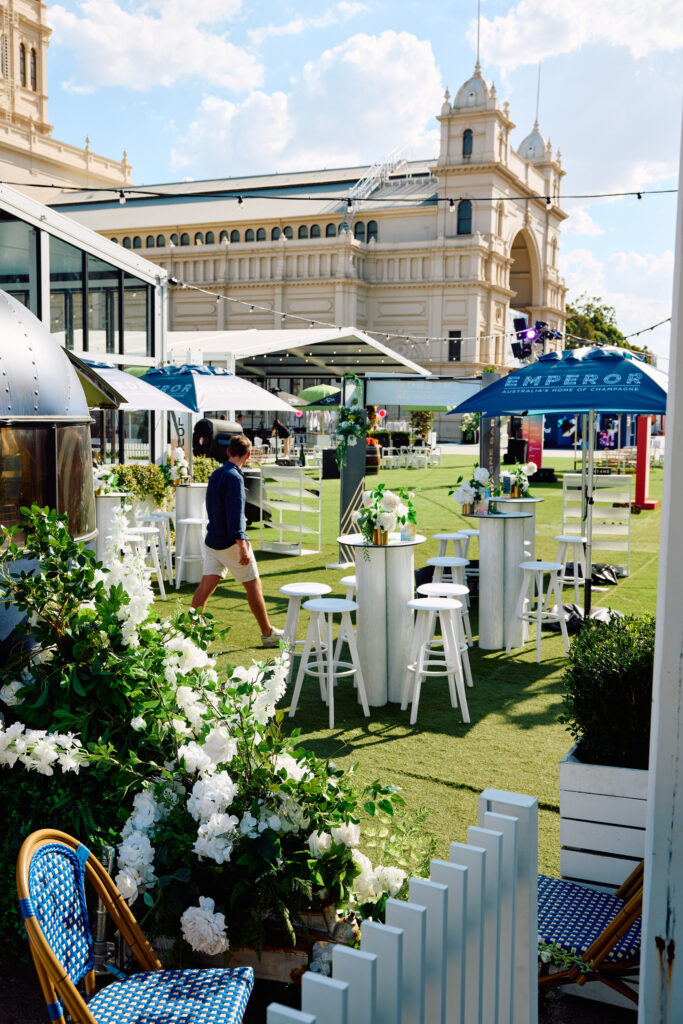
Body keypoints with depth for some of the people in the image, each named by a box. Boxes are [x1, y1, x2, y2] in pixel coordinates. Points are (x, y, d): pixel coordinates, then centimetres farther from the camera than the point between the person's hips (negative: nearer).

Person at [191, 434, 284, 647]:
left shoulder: (215, 474, 10)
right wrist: (242, 546, -29)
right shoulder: (234, 477, -16)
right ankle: (268, 633, 15)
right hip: (231, 542, -8)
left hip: (212, 540, 8)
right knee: (253, 586, 5)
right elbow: (235, 513, -24)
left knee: (206, 586, 4)